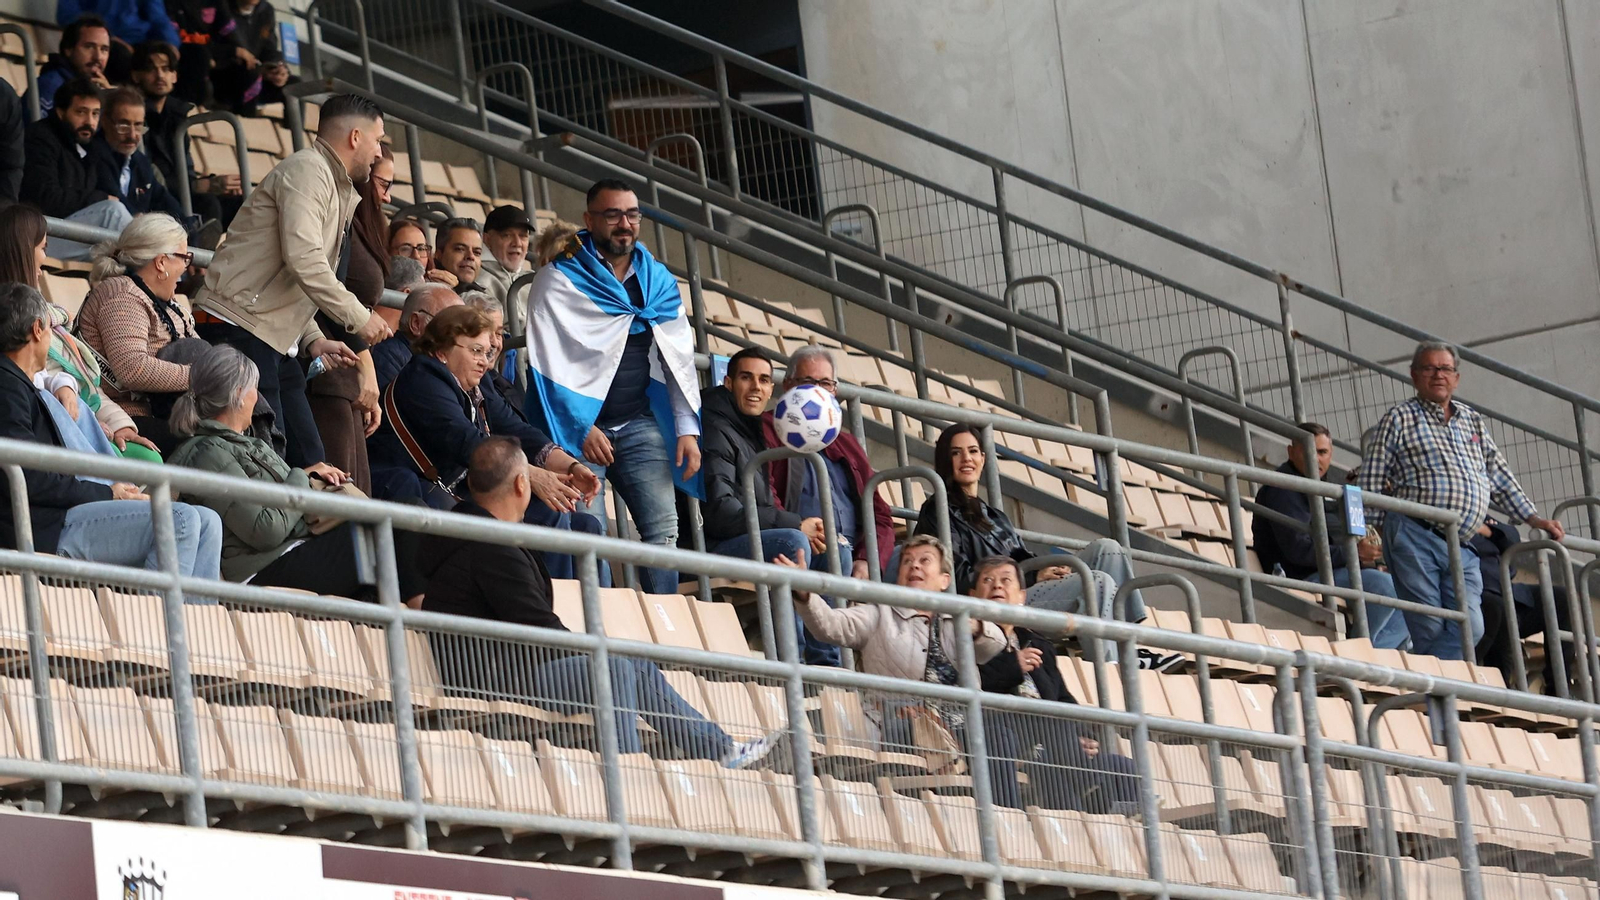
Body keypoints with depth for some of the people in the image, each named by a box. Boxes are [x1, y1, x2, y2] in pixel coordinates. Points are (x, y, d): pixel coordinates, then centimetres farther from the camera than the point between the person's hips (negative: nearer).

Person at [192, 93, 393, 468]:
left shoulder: (342, 194, 24)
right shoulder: (306, 171, -8)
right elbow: (302, 260, -21)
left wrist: (313, 340, 11)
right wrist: (358, 317, -14)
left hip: (278, 340, 11)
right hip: (240, 328, -11)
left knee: (307, 459, 5)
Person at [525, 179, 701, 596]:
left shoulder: (658, 280, 15)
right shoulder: (559, 280, -1)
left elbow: (679, 358, 17)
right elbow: (550, 359, -6)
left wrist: (687, 429, 8)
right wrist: (582, 428, -13)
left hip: (640, 423, 5)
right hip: (580, 426, -4)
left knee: (663, 530, -5)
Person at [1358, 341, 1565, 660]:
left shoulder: (1472, 421, 22)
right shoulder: (1399, 420, 5)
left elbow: (1500, 478, 26)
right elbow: (1371, 483, 2)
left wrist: (1534, 518, 20)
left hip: (1461, 547, 5)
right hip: (1415, 540, -5)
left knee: (1469, 627, -10)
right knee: (1429, 630, -8)